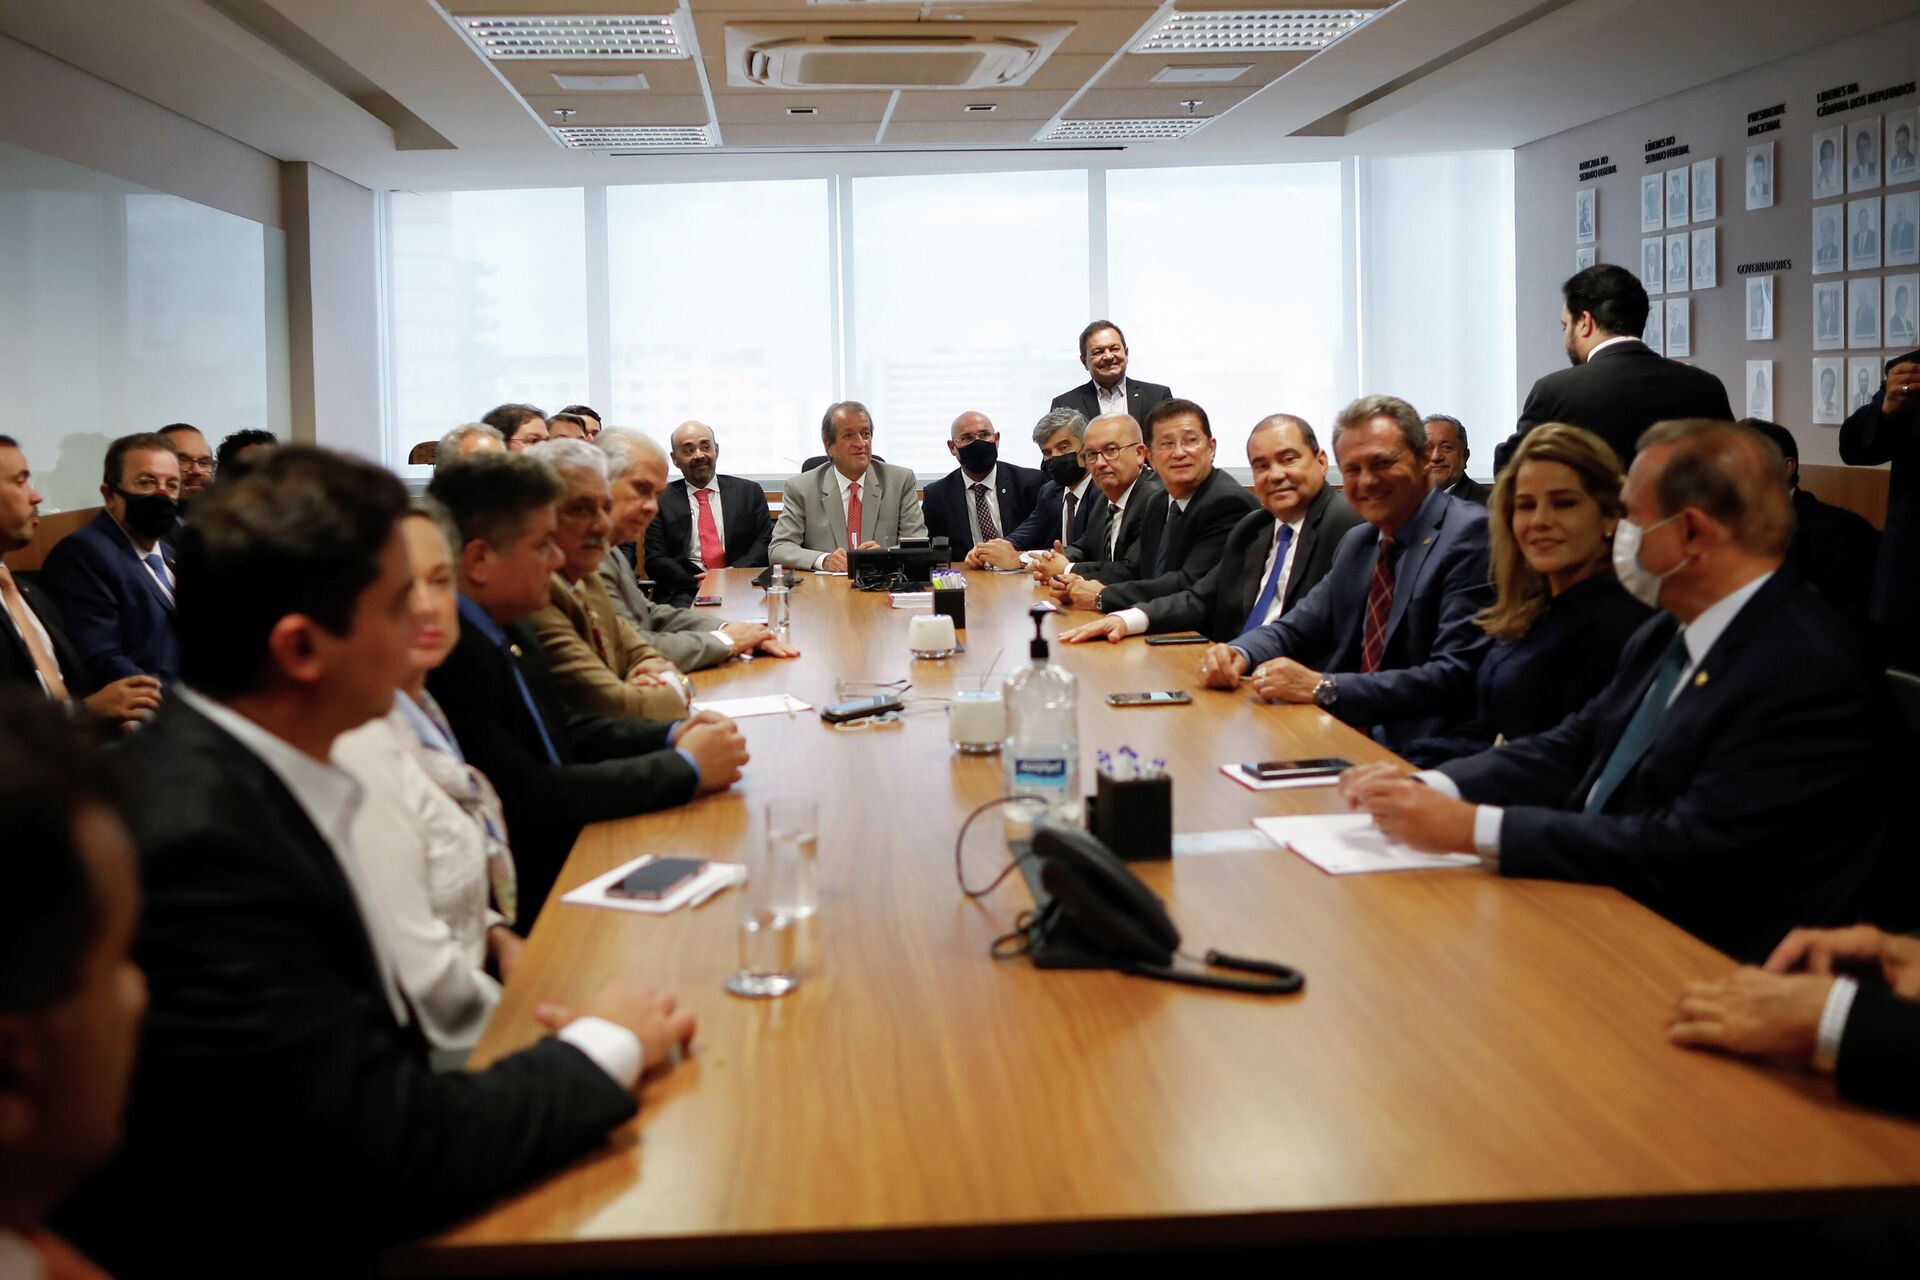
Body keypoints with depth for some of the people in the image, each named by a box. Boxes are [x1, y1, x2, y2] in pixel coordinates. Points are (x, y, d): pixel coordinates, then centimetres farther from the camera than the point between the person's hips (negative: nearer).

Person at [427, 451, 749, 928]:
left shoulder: (504, 628, 5)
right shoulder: (445, 657, -24)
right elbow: (529, 796, -24)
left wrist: (674, 736, 0)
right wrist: (685, 768, -16)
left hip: (567, 853, 8)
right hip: (530, 901, -8)